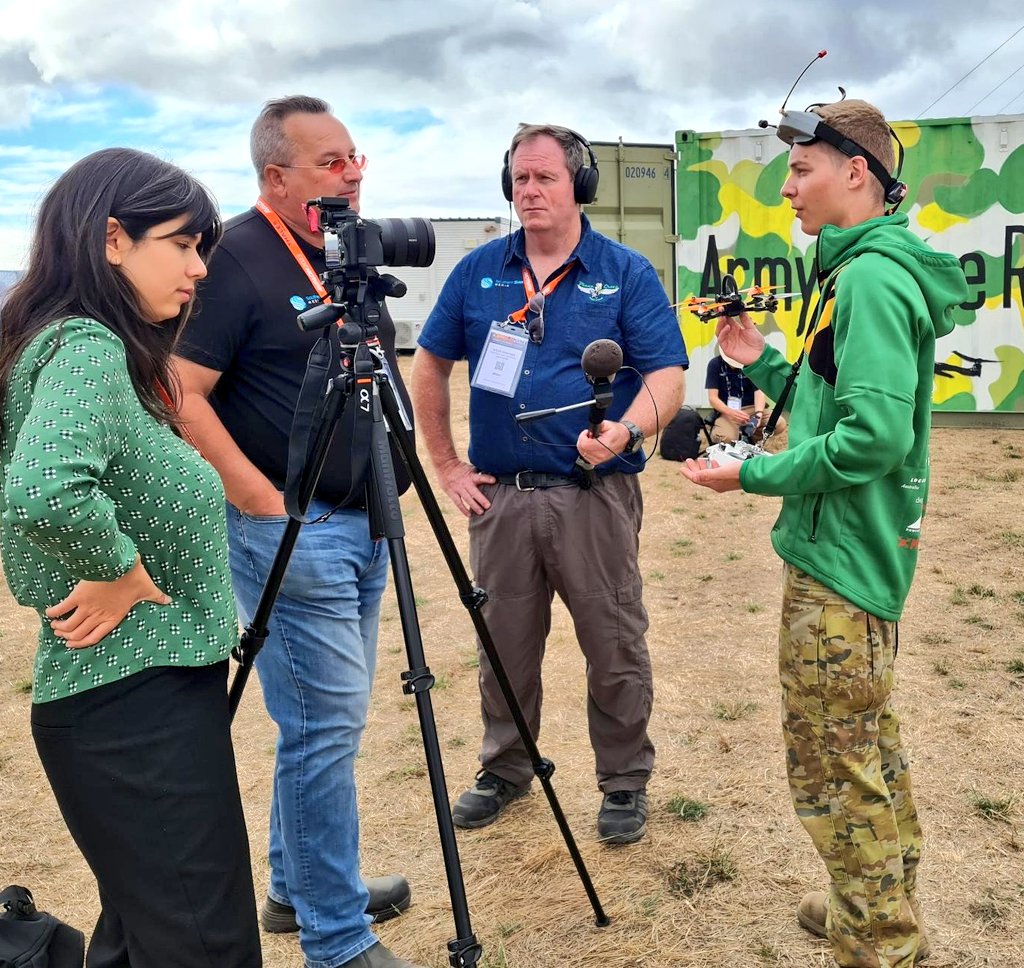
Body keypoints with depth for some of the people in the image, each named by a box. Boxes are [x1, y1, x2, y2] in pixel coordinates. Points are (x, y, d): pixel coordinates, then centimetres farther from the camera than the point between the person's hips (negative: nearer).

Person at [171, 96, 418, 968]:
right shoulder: (238, 257, -12)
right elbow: (182, 394, -18)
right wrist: (264, 501, -19)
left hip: (363, 524, 9)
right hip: (289, 534, -9)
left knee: (330, 722, 17)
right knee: (324, 728, -2)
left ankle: (297, 889, 34)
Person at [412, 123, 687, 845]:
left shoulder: (627, 273, 0)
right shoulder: (479, 272, 7)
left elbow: (667, 374, -6)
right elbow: (430, 366, 13)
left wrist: (628, 431, -26)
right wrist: (446, 465, 7)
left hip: (597, 496, -2)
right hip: (499, 495, 3)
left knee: (616, 650, 5)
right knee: (504, 646, 14)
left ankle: (626, 782, 24)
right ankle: (505, 770, 34)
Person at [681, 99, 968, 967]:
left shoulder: (872, 277, -19)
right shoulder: (873, 269, 13)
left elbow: (874, 434, -27)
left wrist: (755, 476, -18)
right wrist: (766, 365, 12)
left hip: (839, 560, -11)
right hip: (861, 550, 11)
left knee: (835, 763, 0)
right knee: (869, 741, 21)